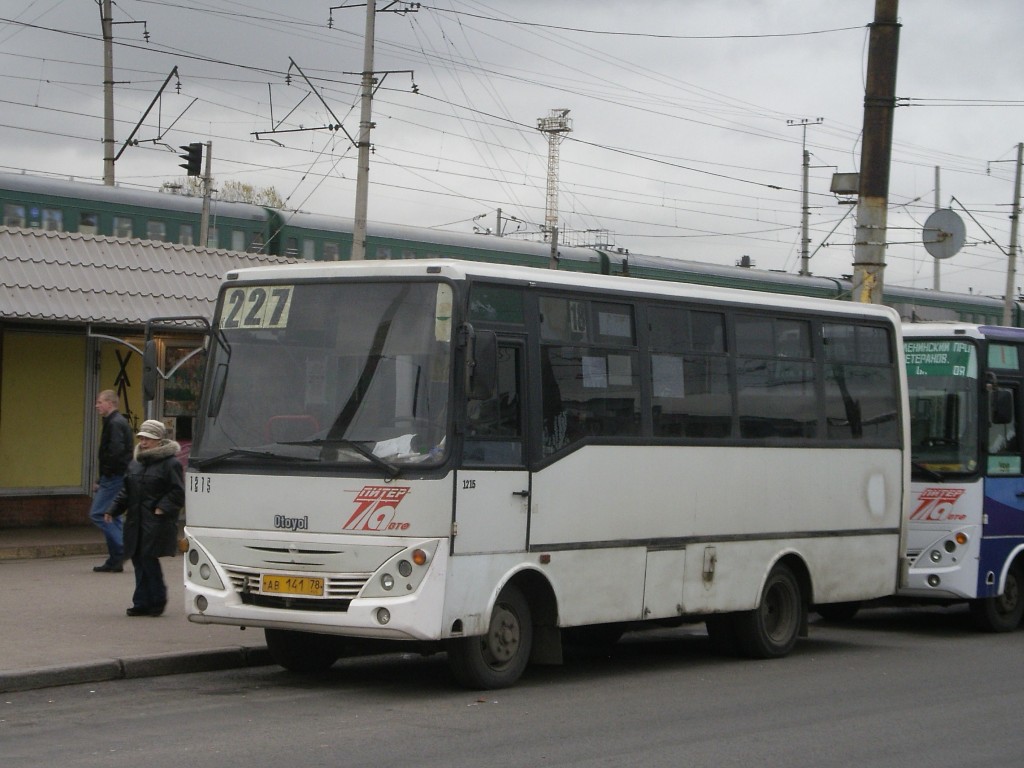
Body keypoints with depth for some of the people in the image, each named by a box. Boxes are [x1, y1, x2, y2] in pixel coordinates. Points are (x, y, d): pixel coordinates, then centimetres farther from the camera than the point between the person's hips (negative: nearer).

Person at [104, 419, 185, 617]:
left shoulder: (170, 464, -5)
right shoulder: (135, 464, 17)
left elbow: (178, 492, -8)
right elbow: (126, 491, 21)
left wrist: (163, 508, -18)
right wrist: (114, 509, 11)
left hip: (156, 523, -7)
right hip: (136, 522, 7)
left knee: (148, 558, -11)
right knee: (138, 560, 6)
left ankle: (157, 599, 5)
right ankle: (142, 603, 12)